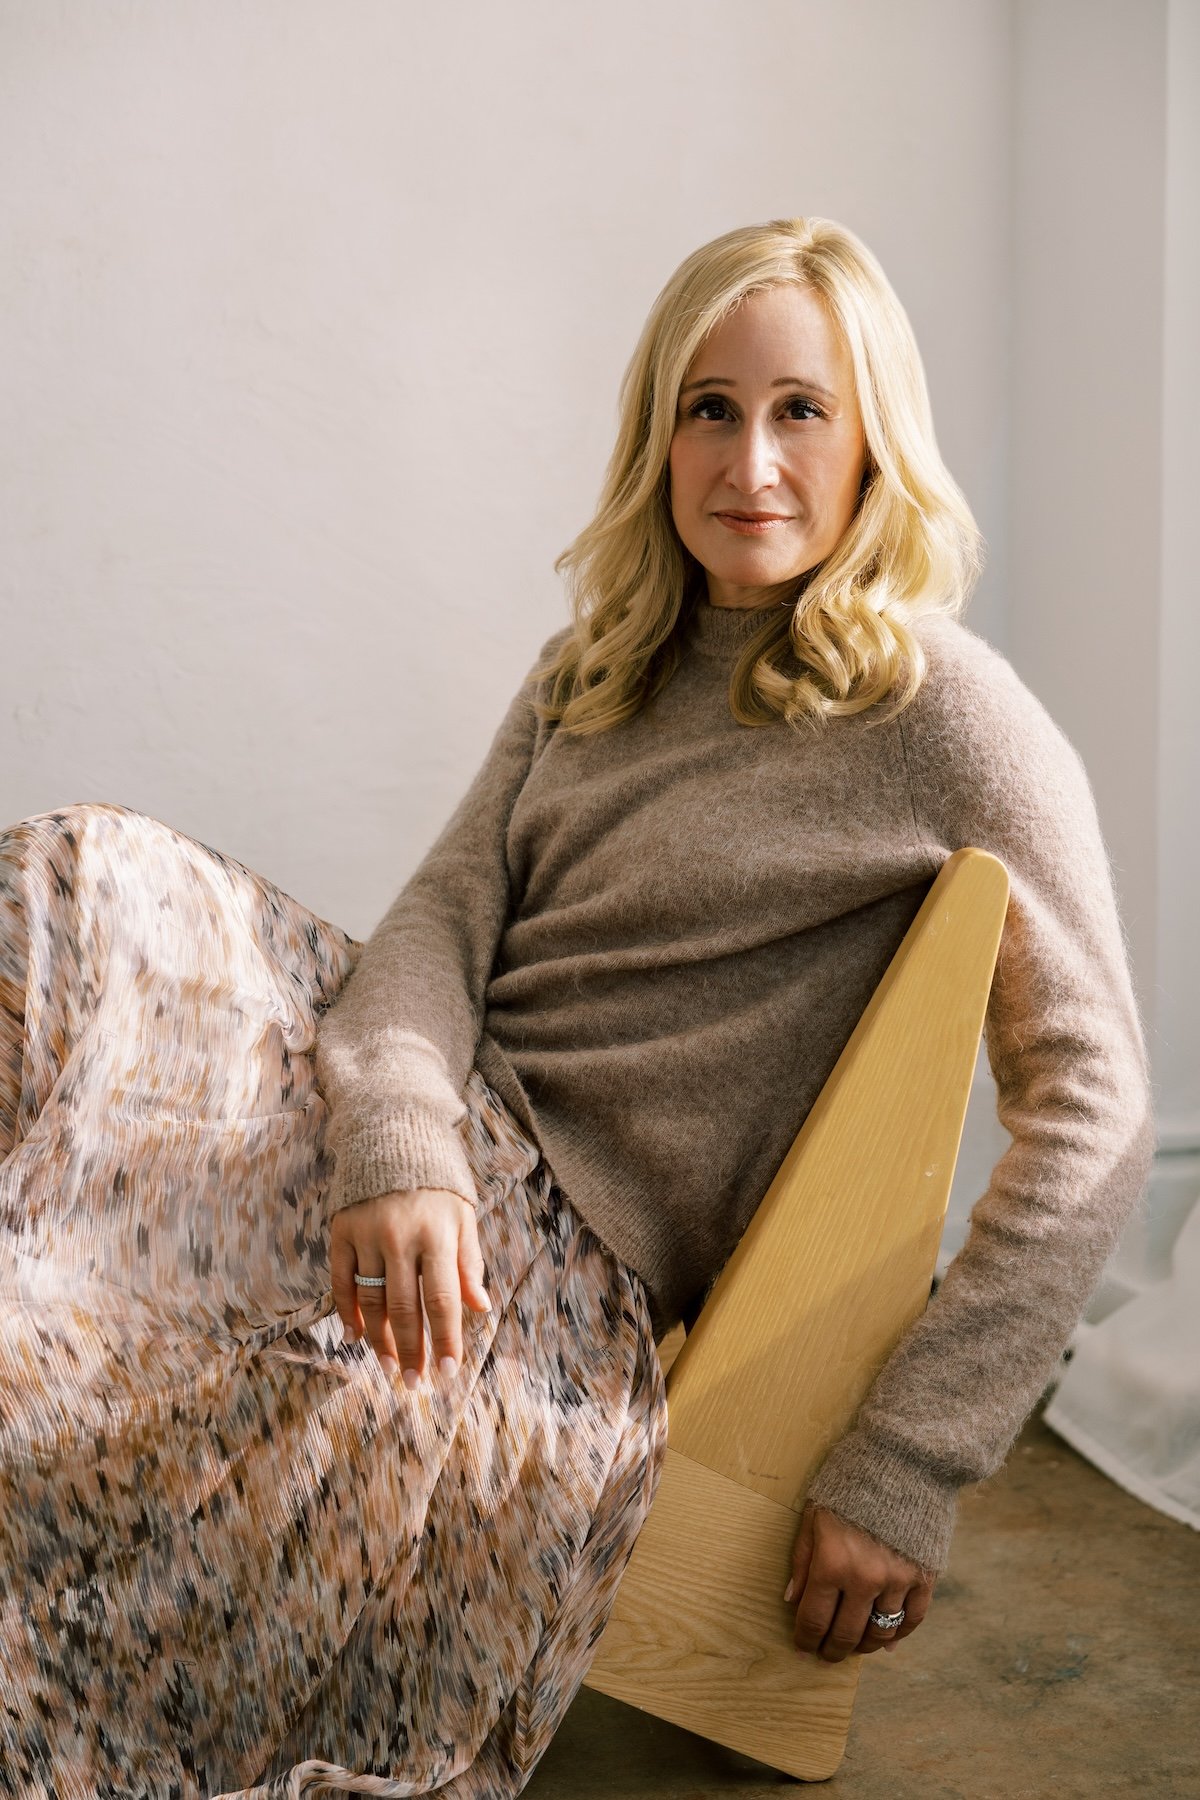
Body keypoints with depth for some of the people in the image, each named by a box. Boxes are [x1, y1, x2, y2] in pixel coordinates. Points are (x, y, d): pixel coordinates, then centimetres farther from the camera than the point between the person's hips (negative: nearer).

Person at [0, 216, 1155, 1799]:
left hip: (576, 1253, -6)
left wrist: (909, 1467, -15)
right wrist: (399, 1147, -22)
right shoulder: (591, 672, 15)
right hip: (446, 1159, 6)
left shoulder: (943, 708, -5)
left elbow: (1095, 1117, -9)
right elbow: (442, 918, 1)